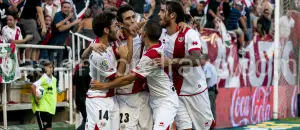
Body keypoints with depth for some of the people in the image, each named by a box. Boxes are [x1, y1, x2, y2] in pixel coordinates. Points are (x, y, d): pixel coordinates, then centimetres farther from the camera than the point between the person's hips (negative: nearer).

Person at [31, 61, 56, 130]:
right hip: (42, 108, -7)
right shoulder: (43, 79, -13)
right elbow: (33, 86, -26)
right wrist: (36, 98, -22)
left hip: (50, 108, 7)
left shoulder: (54, 79, 10)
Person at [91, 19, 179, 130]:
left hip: (165, 101, -10)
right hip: (158, 100, 10)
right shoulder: (159, 47, -2)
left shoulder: (150, 56, -26)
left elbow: (128, 79, -20)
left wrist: (104, 85, -12)